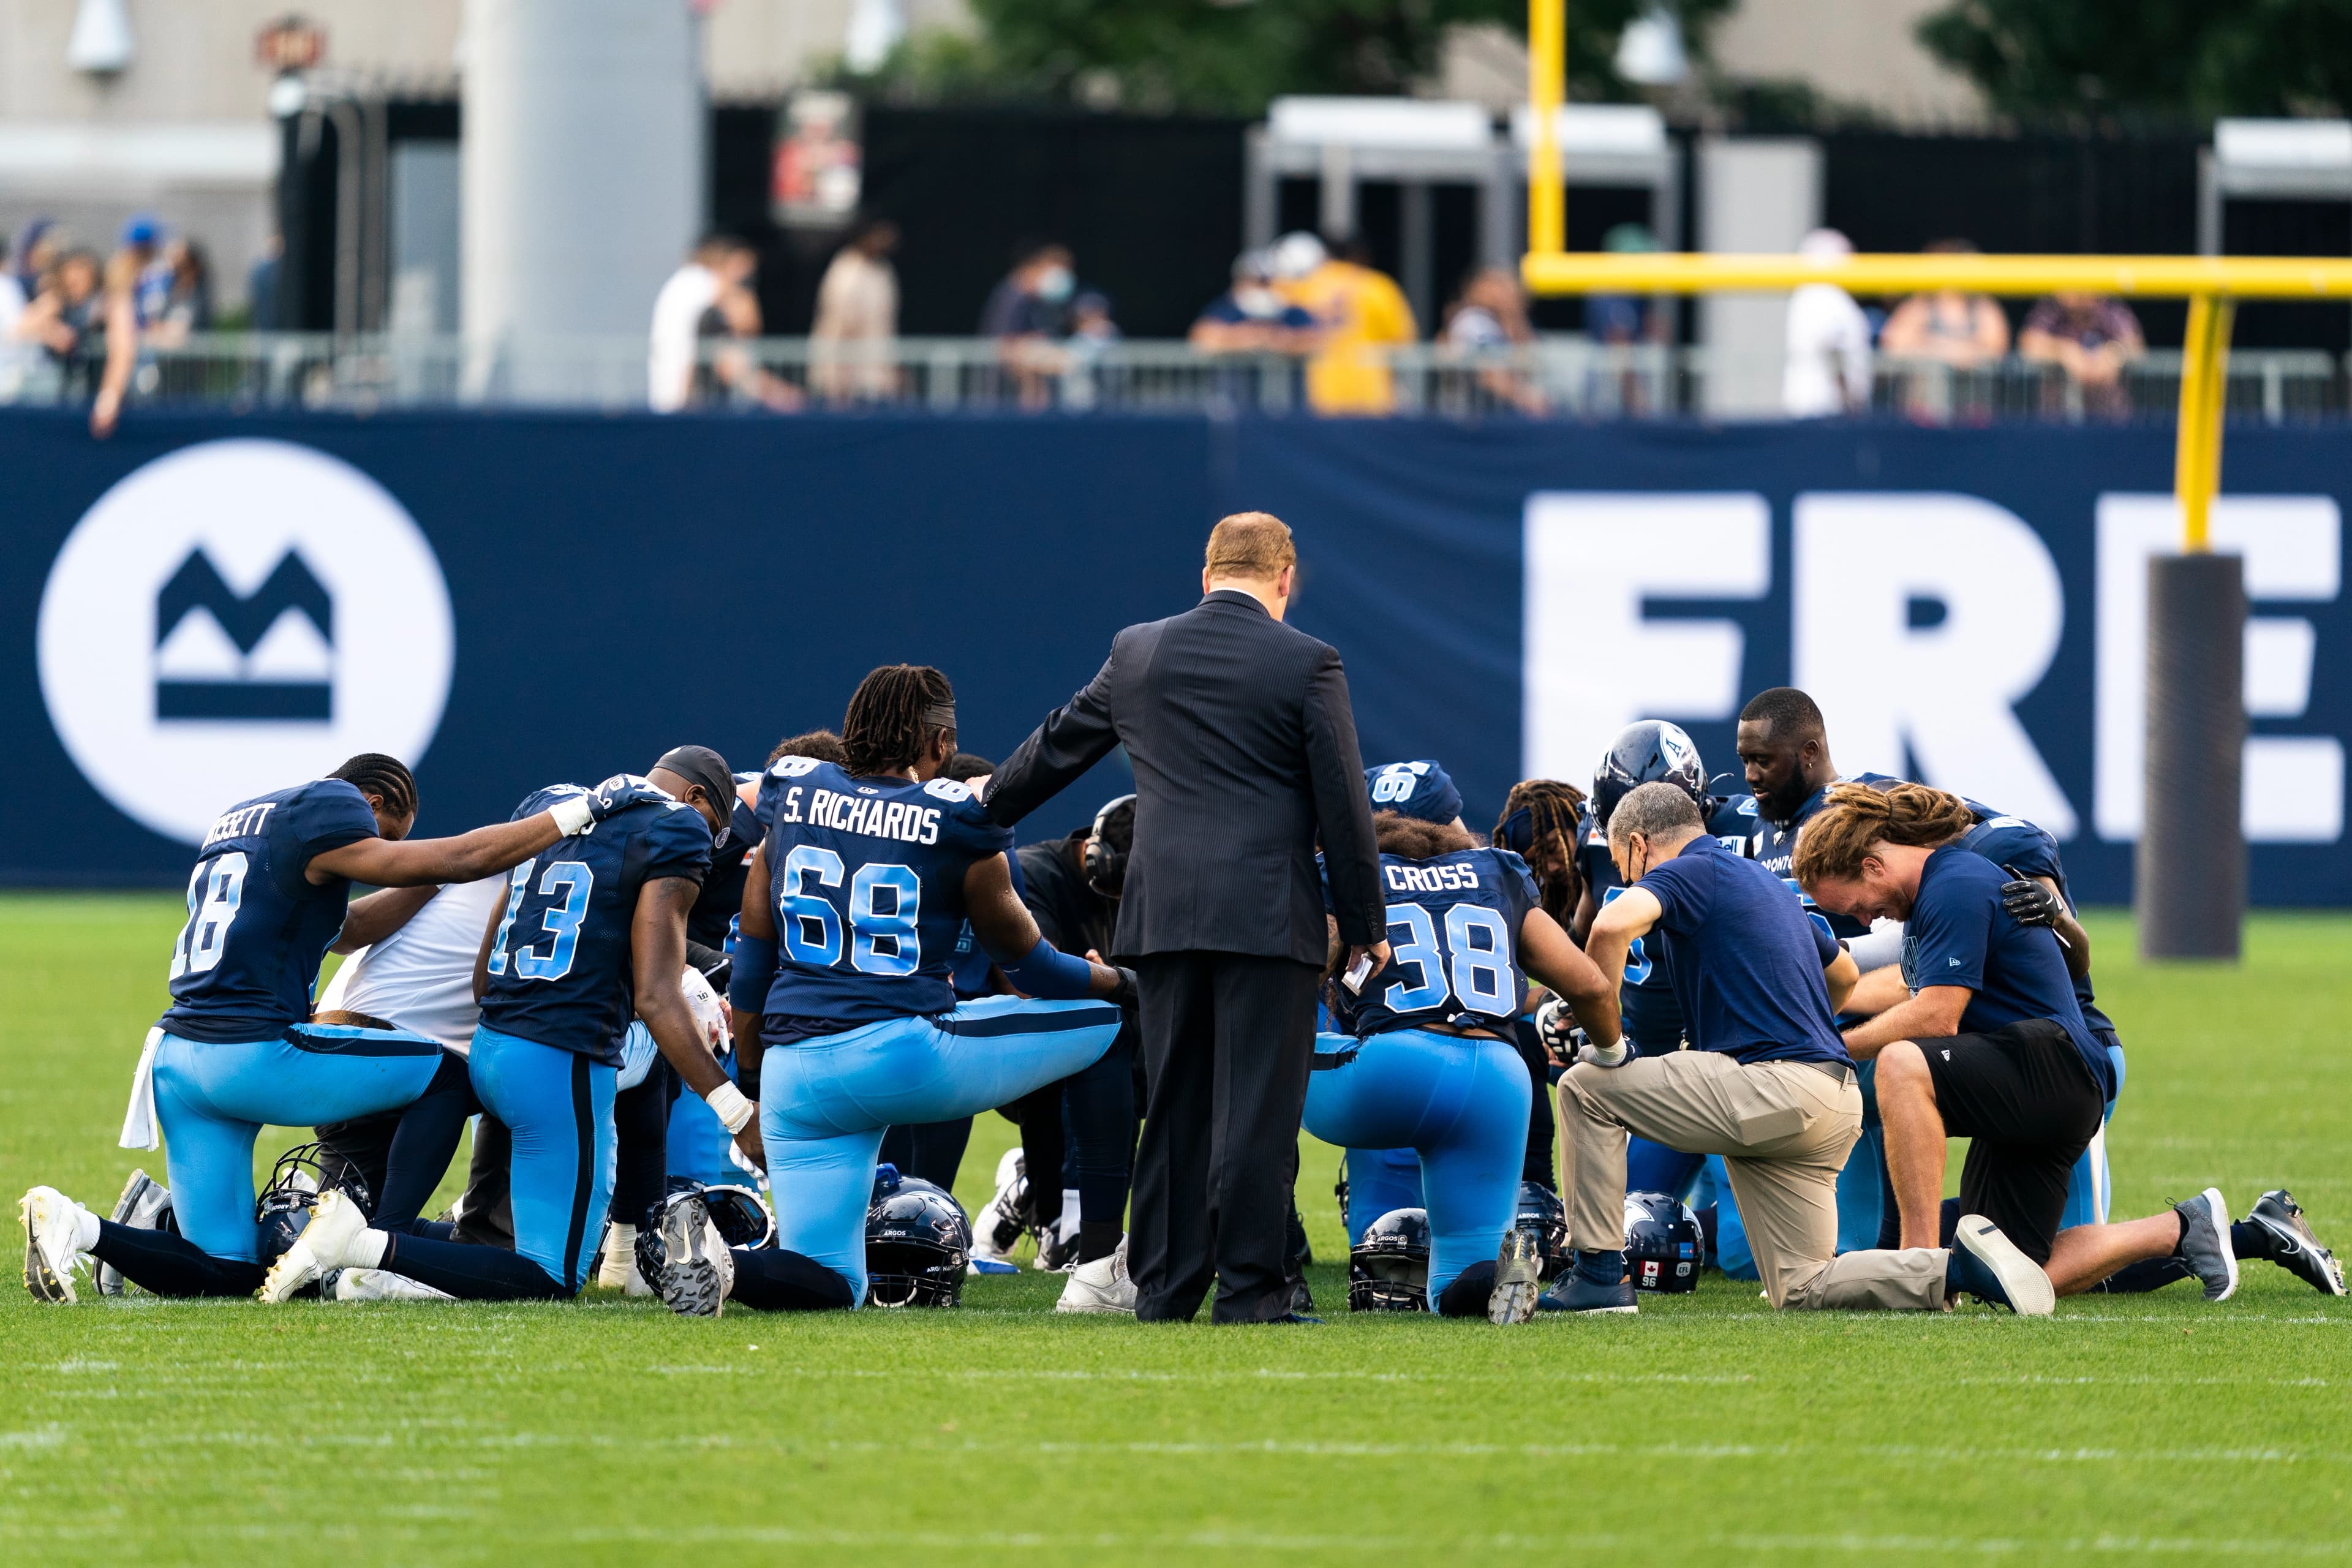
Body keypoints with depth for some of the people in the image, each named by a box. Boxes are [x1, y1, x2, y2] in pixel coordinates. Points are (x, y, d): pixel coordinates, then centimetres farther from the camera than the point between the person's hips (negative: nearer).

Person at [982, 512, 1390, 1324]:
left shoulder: (1137, 653, 8)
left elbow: (1058, 746, 21)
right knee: (1257, 1107, -2)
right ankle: (1248, 1290, -4)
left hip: (1164, 913, 4)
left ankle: (1164, 1287, 13)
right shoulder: (1305, 664, -4)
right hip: (1268, 917, -4)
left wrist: (978, 813, 37)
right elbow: (1343, 806, -3)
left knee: (1174, 1107, 10)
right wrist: (1366, 923, 5)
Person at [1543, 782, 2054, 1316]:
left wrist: (1607, 1044, -14)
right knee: (1802, 1292, 11)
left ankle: (1599, 1273, -2)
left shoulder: (1689, 872, -2)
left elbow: (1614, 926, -23)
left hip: (1777, 1090, -9)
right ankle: (1961, 1267, -6)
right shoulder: (1761, 881, 27)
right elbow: (1843, 973, 41)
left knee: (1586, 1088, 2)